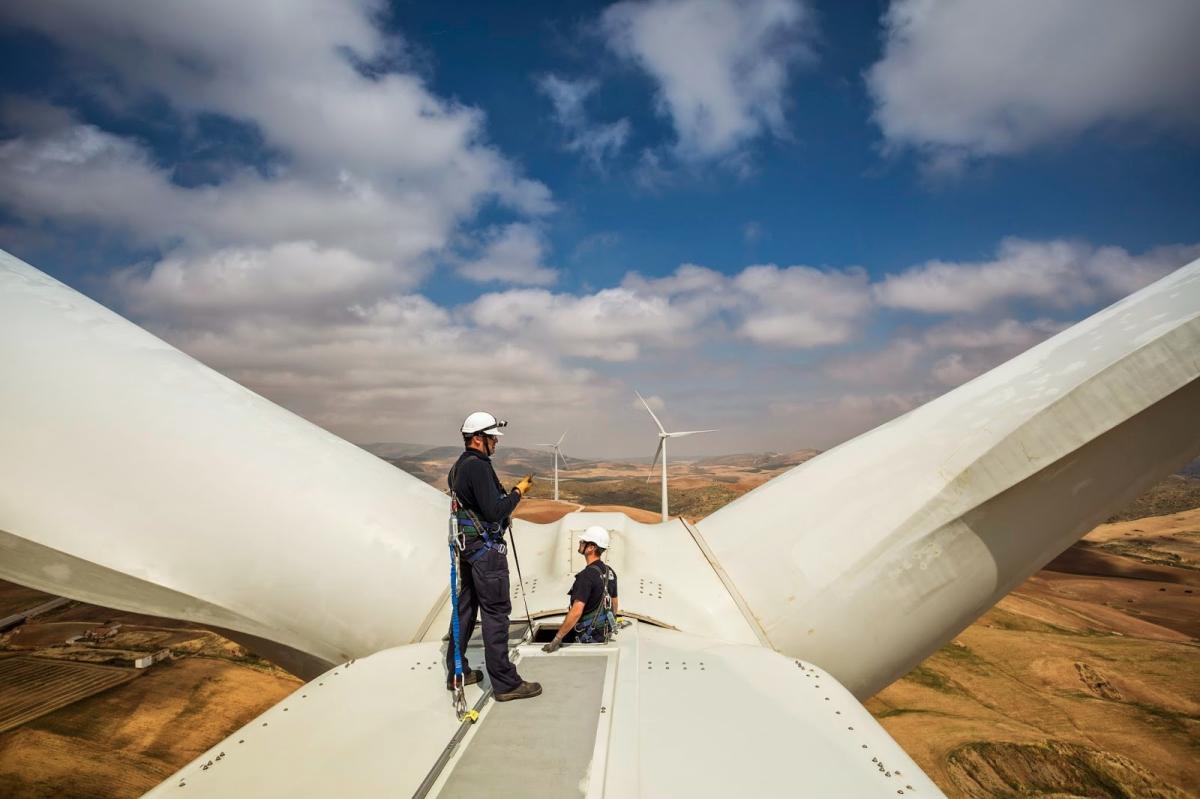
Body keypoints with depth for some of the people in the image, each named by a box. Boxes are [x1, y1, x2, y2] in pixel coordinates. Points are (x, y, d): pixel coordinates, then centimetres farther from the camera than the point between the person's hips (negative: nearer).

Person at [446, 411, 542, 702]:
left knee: (465, 607, 16)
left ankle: (457, 672, 27)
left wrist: (506, 496, 15)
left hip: (466, 546, 10)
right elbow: (493, 511, -22)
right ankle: (505, 683, 2)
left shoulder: (458, 467, 13)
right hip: (486, 548, -10)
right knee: (496, 612, -4)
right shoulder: (478, 466, -18)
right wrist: (518, 492, -11)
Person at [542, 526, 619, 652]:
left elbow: (576, 612, -30)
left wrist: (557, 639, -27)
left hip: (587, 637, -8)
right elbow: (614, 603, 15)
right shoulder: (610, 572, 3)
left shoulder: (586, 576, -24)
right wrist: (609, 628, 29)